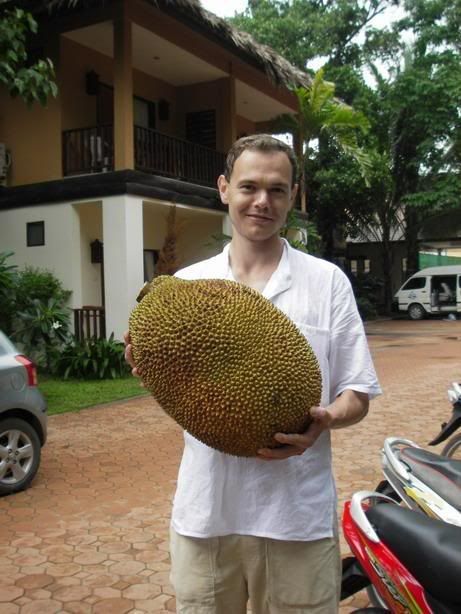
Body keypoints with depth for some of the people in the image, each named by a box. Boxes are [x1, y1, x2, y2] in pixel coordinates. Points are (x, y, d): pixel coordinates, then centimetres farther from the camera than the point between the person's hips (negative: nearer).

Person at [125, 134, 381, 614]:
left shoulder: (327, 281, -1)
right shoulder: (185, 284, 4)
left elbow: (357, 394, 1)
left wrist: (324, 420, -20)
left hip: (298, 515, -1)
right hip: (204, 511, 2)